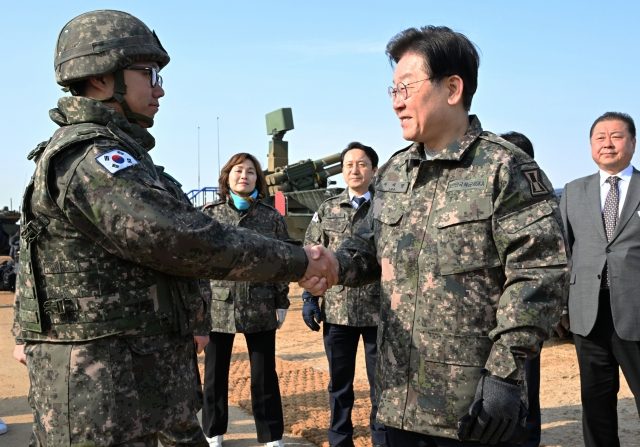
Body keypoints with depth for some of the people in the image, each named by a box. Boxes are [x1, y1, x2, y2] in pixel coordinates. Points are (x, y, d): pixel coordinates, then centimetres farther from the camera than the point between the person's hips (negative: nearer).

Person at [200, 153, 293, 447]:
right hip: (218, 307, 0)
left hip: (260, 308, 0)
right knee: (215, 373, 11)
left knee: (264, 374, 8)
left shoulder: (272, 217, 2)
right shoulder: (209, 215, 2)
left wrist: (282, 302, 2)